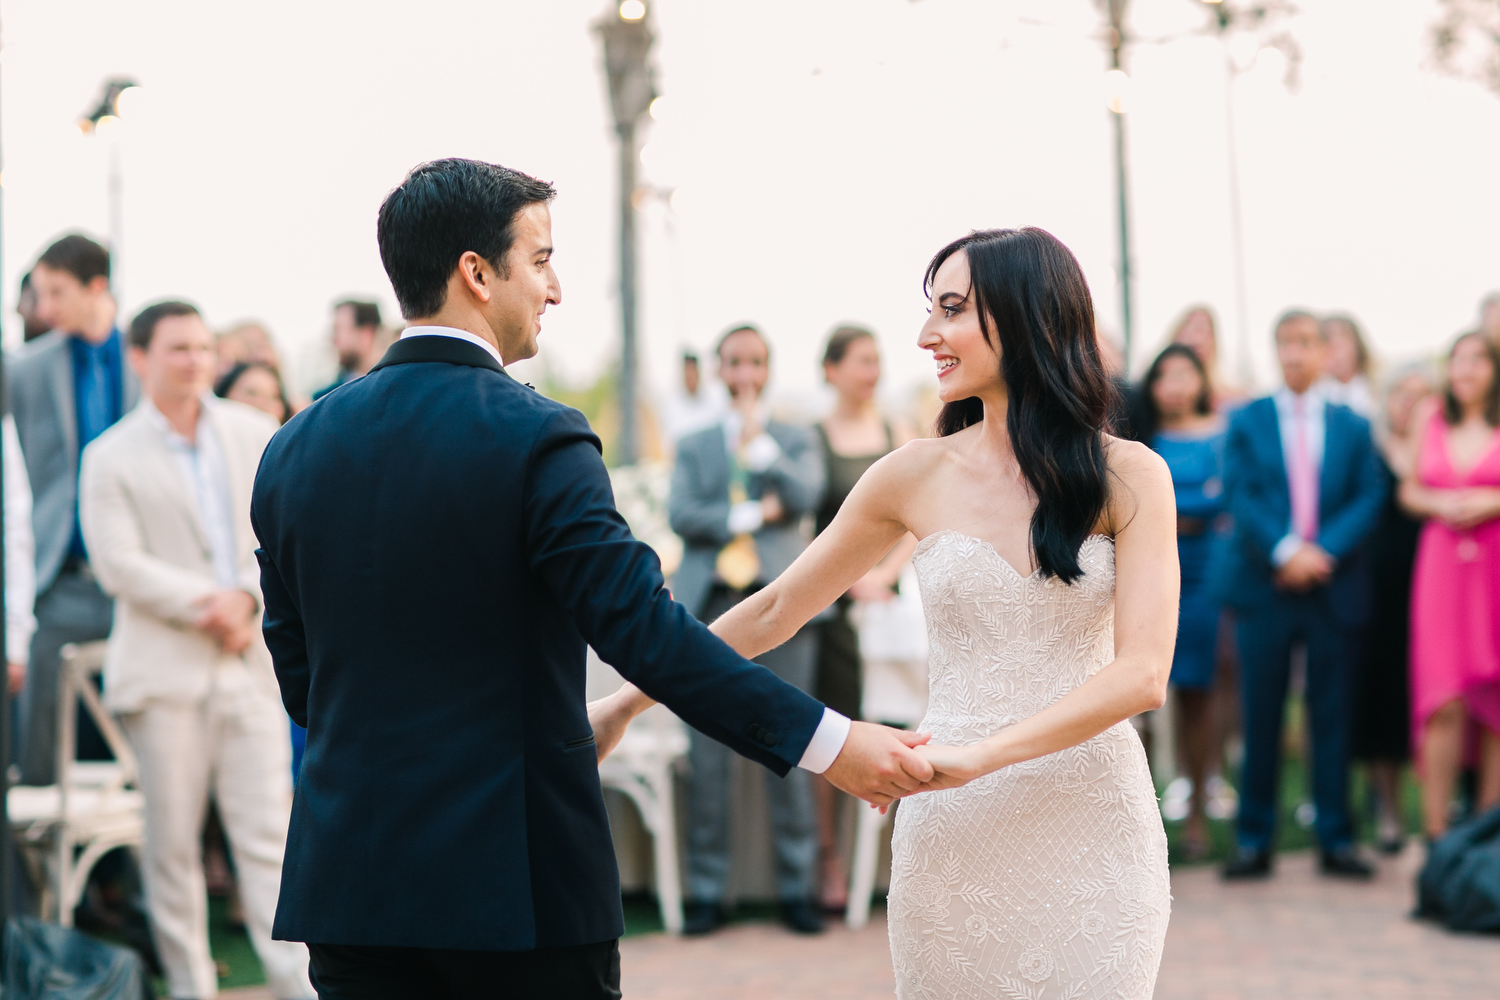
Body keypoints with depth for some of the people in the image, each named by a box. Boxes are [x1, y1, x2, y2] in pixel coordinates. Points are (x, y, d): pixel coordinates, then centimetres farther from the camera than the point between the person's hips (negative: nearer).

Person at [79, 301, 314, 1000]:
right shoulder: (110, 458, 2)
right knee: (172, 843, 2)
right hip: (164, 671, -2)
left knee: (269, 836, -2)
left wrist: (247, 597, -8)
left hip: (250, 667, 2)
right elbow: (119, 565, -8)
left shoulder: (257, 436, 11)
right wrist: (207, 605, -14)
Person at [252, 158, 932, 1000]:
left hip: (352, 874, 5)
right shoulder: (537, 439, -12)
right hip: (520, 880, -5)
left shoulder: (296, 448, 6)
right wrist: (829, 744, -14)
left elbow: (299, 677, 12)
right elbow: (644, 628, -17)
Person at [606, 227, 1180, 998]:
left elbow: (1141, 674, -13)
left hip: (1094, 825, -1)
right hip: (954, 836, 1)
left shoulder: (1128, 477, -3)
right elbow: (774, 611, 12)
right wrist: (627, 703, 10)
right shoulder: (917, 477, 3)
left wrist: (977, 756, -22)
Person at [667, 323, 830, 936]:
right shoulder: (694, 447, 18)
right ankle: (707, 891, 3)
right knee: (707, 753, -2)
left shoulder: (797, 441, 16)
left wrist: (758, 440, -3)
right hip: (710, 604, 1)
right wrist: (752, 514, -6)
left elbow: (806, 496, -4)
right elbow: (681, 515, 2)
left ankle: (796, 887, 3)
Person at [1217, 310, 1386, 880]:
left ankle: (1336, 840, 9)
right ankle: (1253, 840, 6)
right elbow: (1239, 496, -2)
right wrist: (1284, 550, -16)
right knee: (1261, 720, 0)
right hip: (1266, 587, -1)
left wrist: (1324, 550, -13)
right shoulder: (1246, 421, 8)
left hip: (1334, 590, 1)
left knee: (1332, 719, 3)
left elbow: (1369, 498, 3)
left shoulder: (1352, 426, 11)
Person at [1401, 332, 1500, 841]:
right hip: (1442, 564, 2)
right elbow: (1409, 490, 18)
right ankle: (1435, 827, -6)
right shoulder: (1434, 422, 12)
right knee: (1443, 702, -7)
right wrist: (1439, 504, -1)